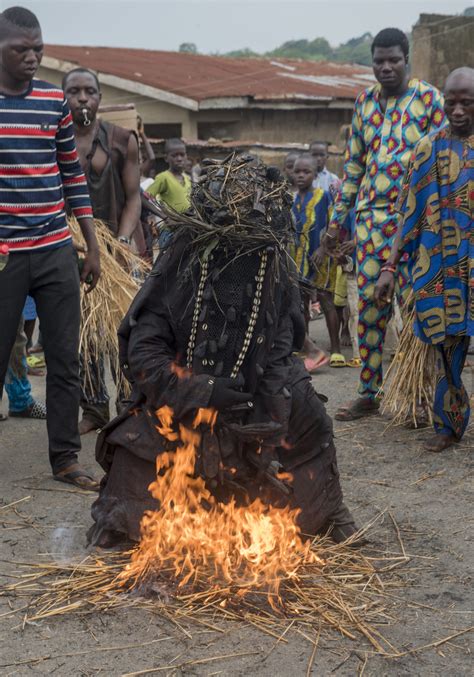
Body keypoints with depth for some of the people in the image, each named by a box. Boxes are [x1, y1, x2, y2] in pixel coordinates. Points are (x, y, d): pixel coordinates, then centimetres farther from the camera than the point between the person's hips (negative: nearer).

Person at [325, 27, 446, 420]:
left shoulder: (428, 98, -1)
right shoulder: (365, 101, 13)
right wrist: (338, 218, 15)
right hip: (370, 216, 5)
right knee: (369, 306, 5)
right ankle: (368, 395, 14)